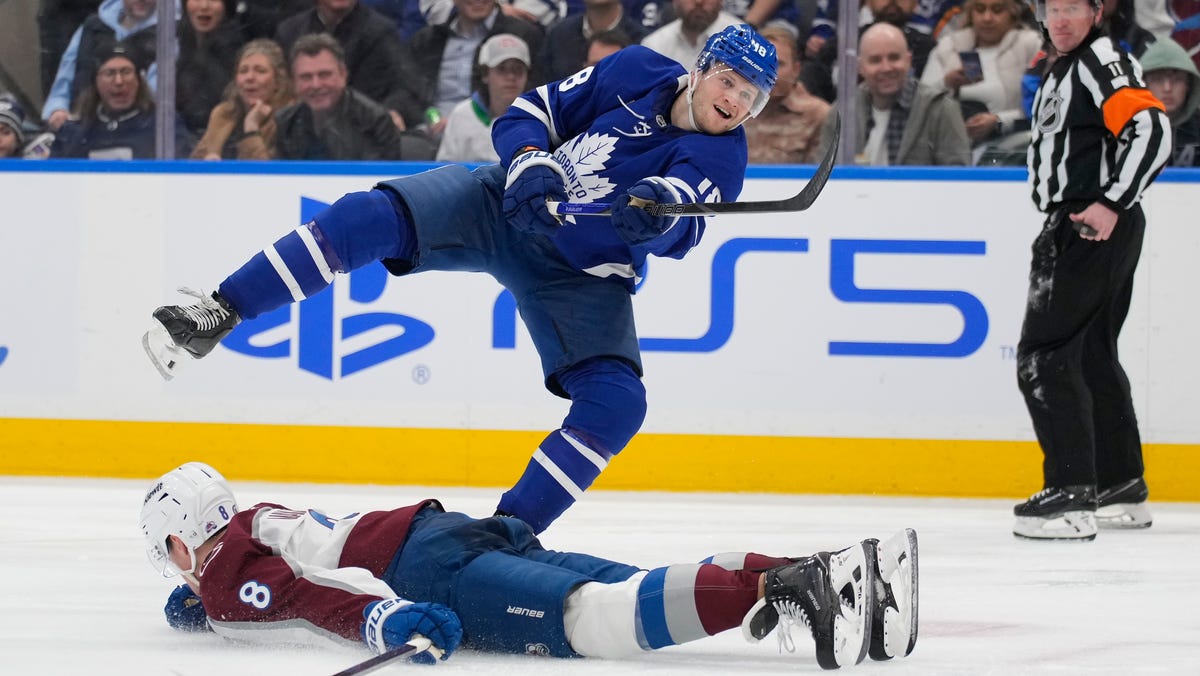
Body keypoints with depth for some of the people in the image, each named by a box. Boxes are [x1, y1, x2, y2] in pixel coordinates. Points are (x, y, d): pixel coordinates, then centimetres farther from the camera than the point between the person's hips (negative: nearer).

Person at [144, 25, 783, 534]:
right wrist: (529, 163, -23)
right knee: (371, 216, -23)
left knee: (617, 403, -21)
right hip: (504, 206, 0)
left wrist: (660, 210, -52)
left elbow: (680, 233, -29)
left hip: (582, 276, 0)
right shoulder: (637, 72, -5)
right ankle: (217, 315, -19)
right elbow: (530, 113, -2)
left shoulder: (721, 157, -10)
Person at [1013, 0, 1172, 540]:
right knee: (1092, 355, 18)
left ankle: (1071, 495, -19)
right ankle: (1123, 489, 27)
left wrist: (1112, 203, -27)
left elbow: (1151, 130, -25)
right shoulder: (1063, 70, 20)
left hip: (1095, 227, -11)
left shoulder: (1103, 60, -12)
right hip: (1078, 230, 11)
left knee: (1044, 355, -14)